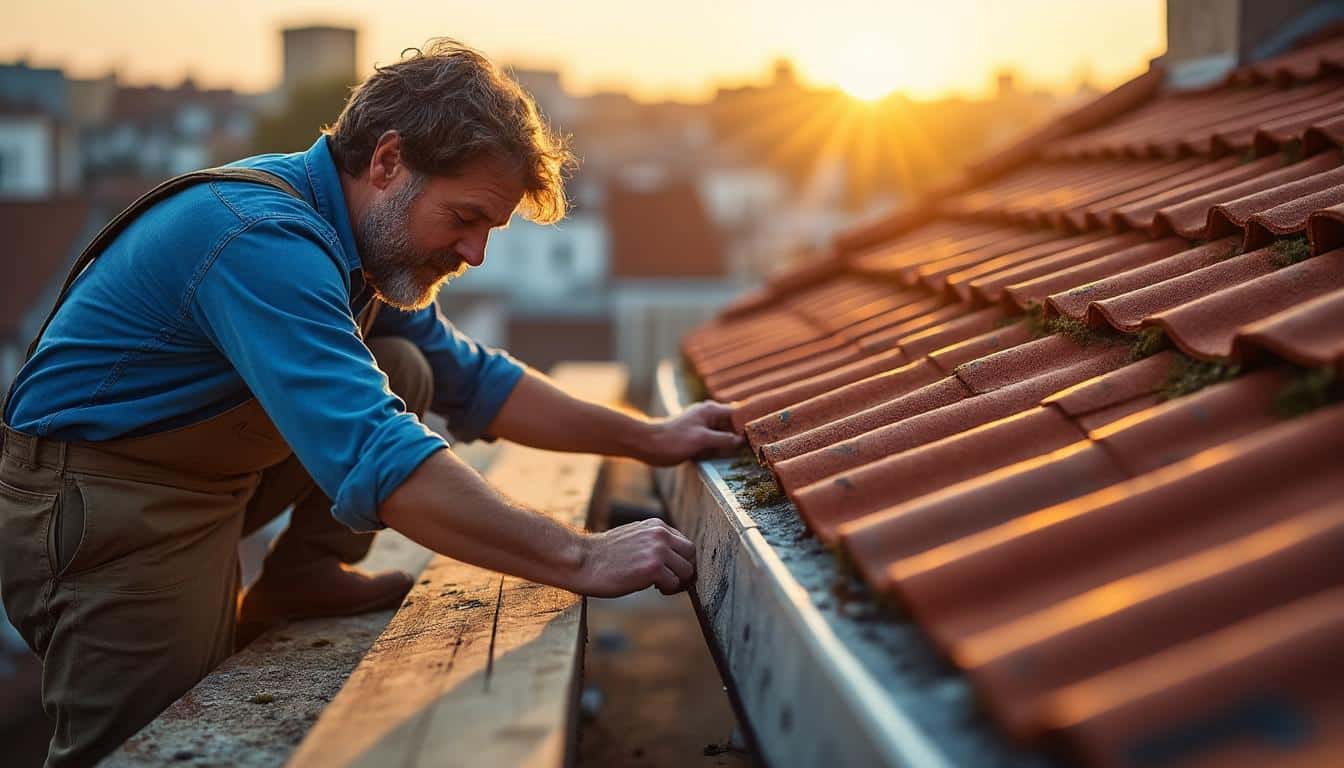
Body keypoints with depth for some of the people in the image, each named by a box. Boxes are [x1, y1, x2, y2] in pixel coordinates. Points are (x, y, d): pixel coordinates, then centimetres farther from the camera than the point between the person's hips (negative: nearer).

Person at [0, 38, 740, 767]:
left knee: (404, 372, 4)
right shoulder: (264, 240, -29)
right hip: (108, 510, -9)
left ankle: (297, 579, 9)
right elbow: (375, 460, -39)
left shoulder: (367, 240, 2)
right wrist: (583, 559, -37)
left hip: (203, 481, 9)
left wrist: (651, 440, 6)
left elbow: (471, 380, 12)